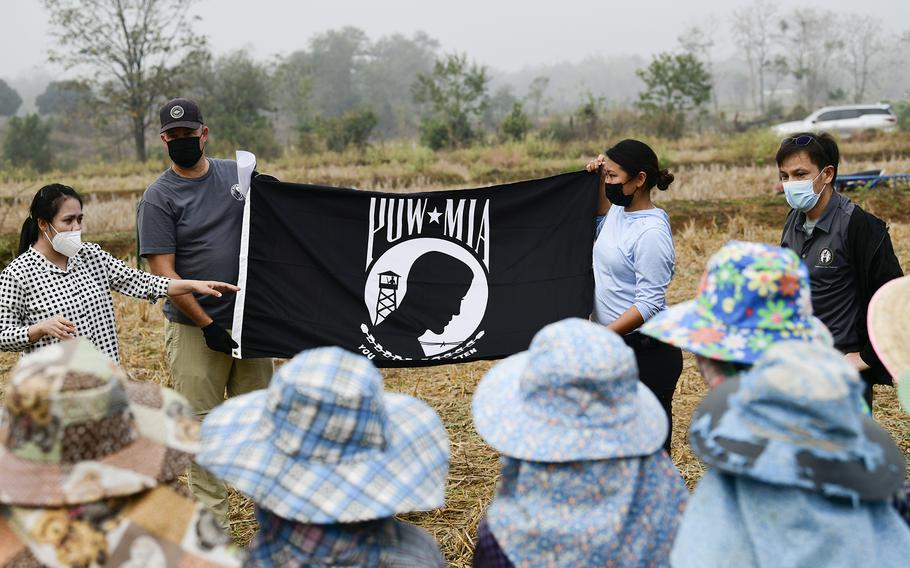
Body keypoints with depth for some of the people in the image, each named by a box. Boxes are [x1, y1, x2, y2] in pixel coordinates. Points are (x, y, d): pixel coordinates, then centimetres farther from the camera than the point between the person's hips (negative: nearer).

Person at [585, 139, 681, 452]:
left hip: (646, 352, -9)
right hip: (615, 346, 9)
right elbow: (598, 222, 30)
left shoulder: (650, 233, -20)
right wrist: (598, 181, 14)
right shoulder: (618, 212, 5)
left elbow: (650, 303, -23)